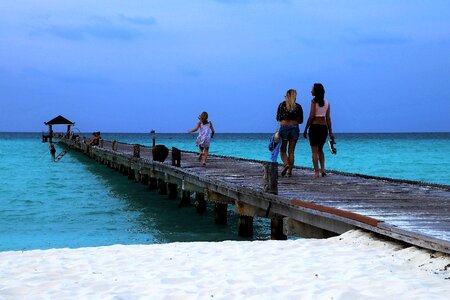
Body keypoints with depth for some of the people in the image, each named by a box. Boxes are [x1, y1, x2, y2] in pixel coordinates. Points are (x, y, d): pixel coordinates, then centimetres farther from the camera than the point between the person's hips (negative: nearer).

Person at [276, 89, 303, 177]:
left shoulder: (282, 105, 0)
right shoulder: (298, 106, 2)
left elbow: (278, 118, 3)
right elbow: (300, 120, 3)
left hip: (284, 128, -1)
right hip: (295, 128, 1)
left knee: (283, 150, 10)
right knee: (291, 151, 7)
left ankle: (286, 164, -17)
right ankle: (289, 171, 4)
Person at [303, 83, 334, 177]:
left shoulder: (314, 101, -7)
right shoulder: (327, 102, 9)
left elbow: (311, 116, -12)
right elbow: (328, 118, 9)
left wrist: (306, 129, -7)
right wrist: (330, 132, 10)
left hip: (314, 126, -5)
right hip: (324, 127, 5)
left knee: (314, 151, 1)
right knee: (320, 149, 20)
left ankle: (316, 172, -3)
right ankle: (322, 169, 5)